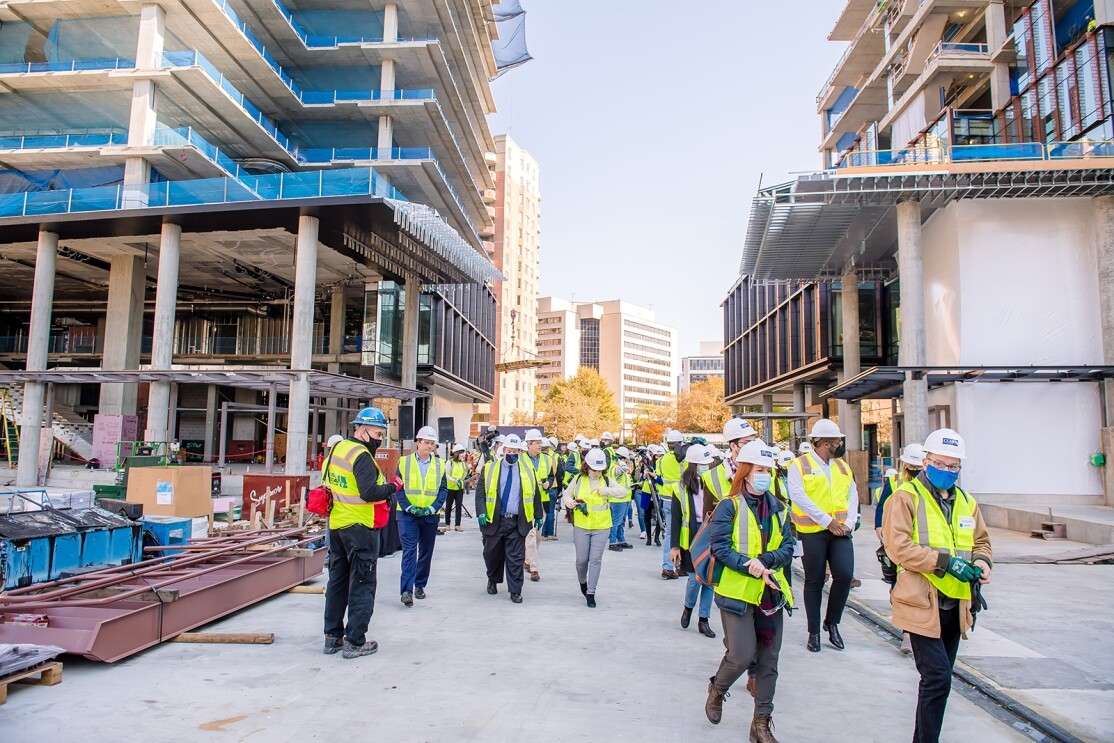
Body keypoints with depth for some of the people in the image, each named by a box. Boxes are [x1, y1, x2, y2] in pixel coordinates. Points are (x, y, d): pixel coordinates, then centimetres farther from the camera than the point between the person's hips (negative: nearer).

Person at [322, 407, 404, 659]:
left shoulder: (337, 449, 10)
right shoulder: (361, 456, -18)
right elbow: (370, 492, -26)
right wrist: (393, 486, -10)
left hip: (337, 524, 9)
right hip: (360, 527, -9)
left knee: (338, 580, 16)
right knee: (362, 584, 1)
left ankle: (333, 637, 25)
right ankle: (355, 642, 5)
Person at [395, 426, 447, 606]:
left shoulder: (440, 465, 5)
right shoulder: (404, 462, 1)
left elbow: (443, 489, 3)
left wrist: (433, 508, -11)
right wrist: (408, 507, -13)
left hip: (430, 515, 3)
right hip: (407, 514, -3)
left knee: (426, 551, 11)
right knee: (409, 550, -12)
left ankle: (420, 585, 26)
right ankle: (406, 590, -14)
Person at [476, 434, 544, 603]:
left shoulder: (527, 470, 6)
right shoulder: (490, 468, 3)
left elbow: (535, 493, 12)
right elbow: (480, 491, -1)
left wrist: (538, 515, 11)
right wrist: (481, 512, -13)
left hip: (517, 522, 0)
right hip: (494, 520, 0)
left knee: (516, 558, -1)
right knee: (493, 554, 14)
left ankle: (515, 591, 7)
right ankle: (492, 581, 38)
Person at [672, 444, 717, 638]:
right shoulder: (682, 487, -3)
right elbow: (675, 518, -3)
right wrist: (674, 546, -6)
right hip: (691, 537, -2)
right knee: (695, 577, -2)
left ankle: (704, 620, 19)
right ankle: (688, 607, 28)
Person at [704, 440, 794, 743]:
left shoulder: (778, 508, 6)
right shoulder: (729, 507, -9)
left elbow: (787, 547, 2)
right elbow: (720, 548, -15)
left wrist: (765, 560, -17)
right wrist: (754, 569, -22)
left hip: (771, 593, 5)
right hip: (737, 591, -5)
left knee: (768, 660, 8)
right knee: (742, 655, -9)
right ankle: (716, 690, 24)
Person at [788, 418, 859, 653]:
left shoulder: (842, 467, 13)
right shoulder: (800, 465, -5)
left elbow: (852, 496, 11)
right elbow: (798, 496, -16)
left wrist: (849, 523, -4)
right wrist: (827, 521, -16)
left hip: (840, 530, 4)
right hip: (812, 532, -4)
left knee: (844, 575, -8)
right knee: (814, 582, 4)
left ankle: (832, 622, 16)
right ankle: (814, 632, 19)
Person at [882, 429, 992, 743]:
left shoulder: (966, 501, 11)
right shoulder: (906, 497, -9)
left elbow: (981, 540, 22)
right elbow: (897, 546, -18)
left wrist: (981, 561, 0)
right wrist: (944, 561, -23)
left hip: (955, 604, 7)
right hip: (923, 603, -7)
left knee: (939, 678, 15)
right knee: (937, 677, -12)